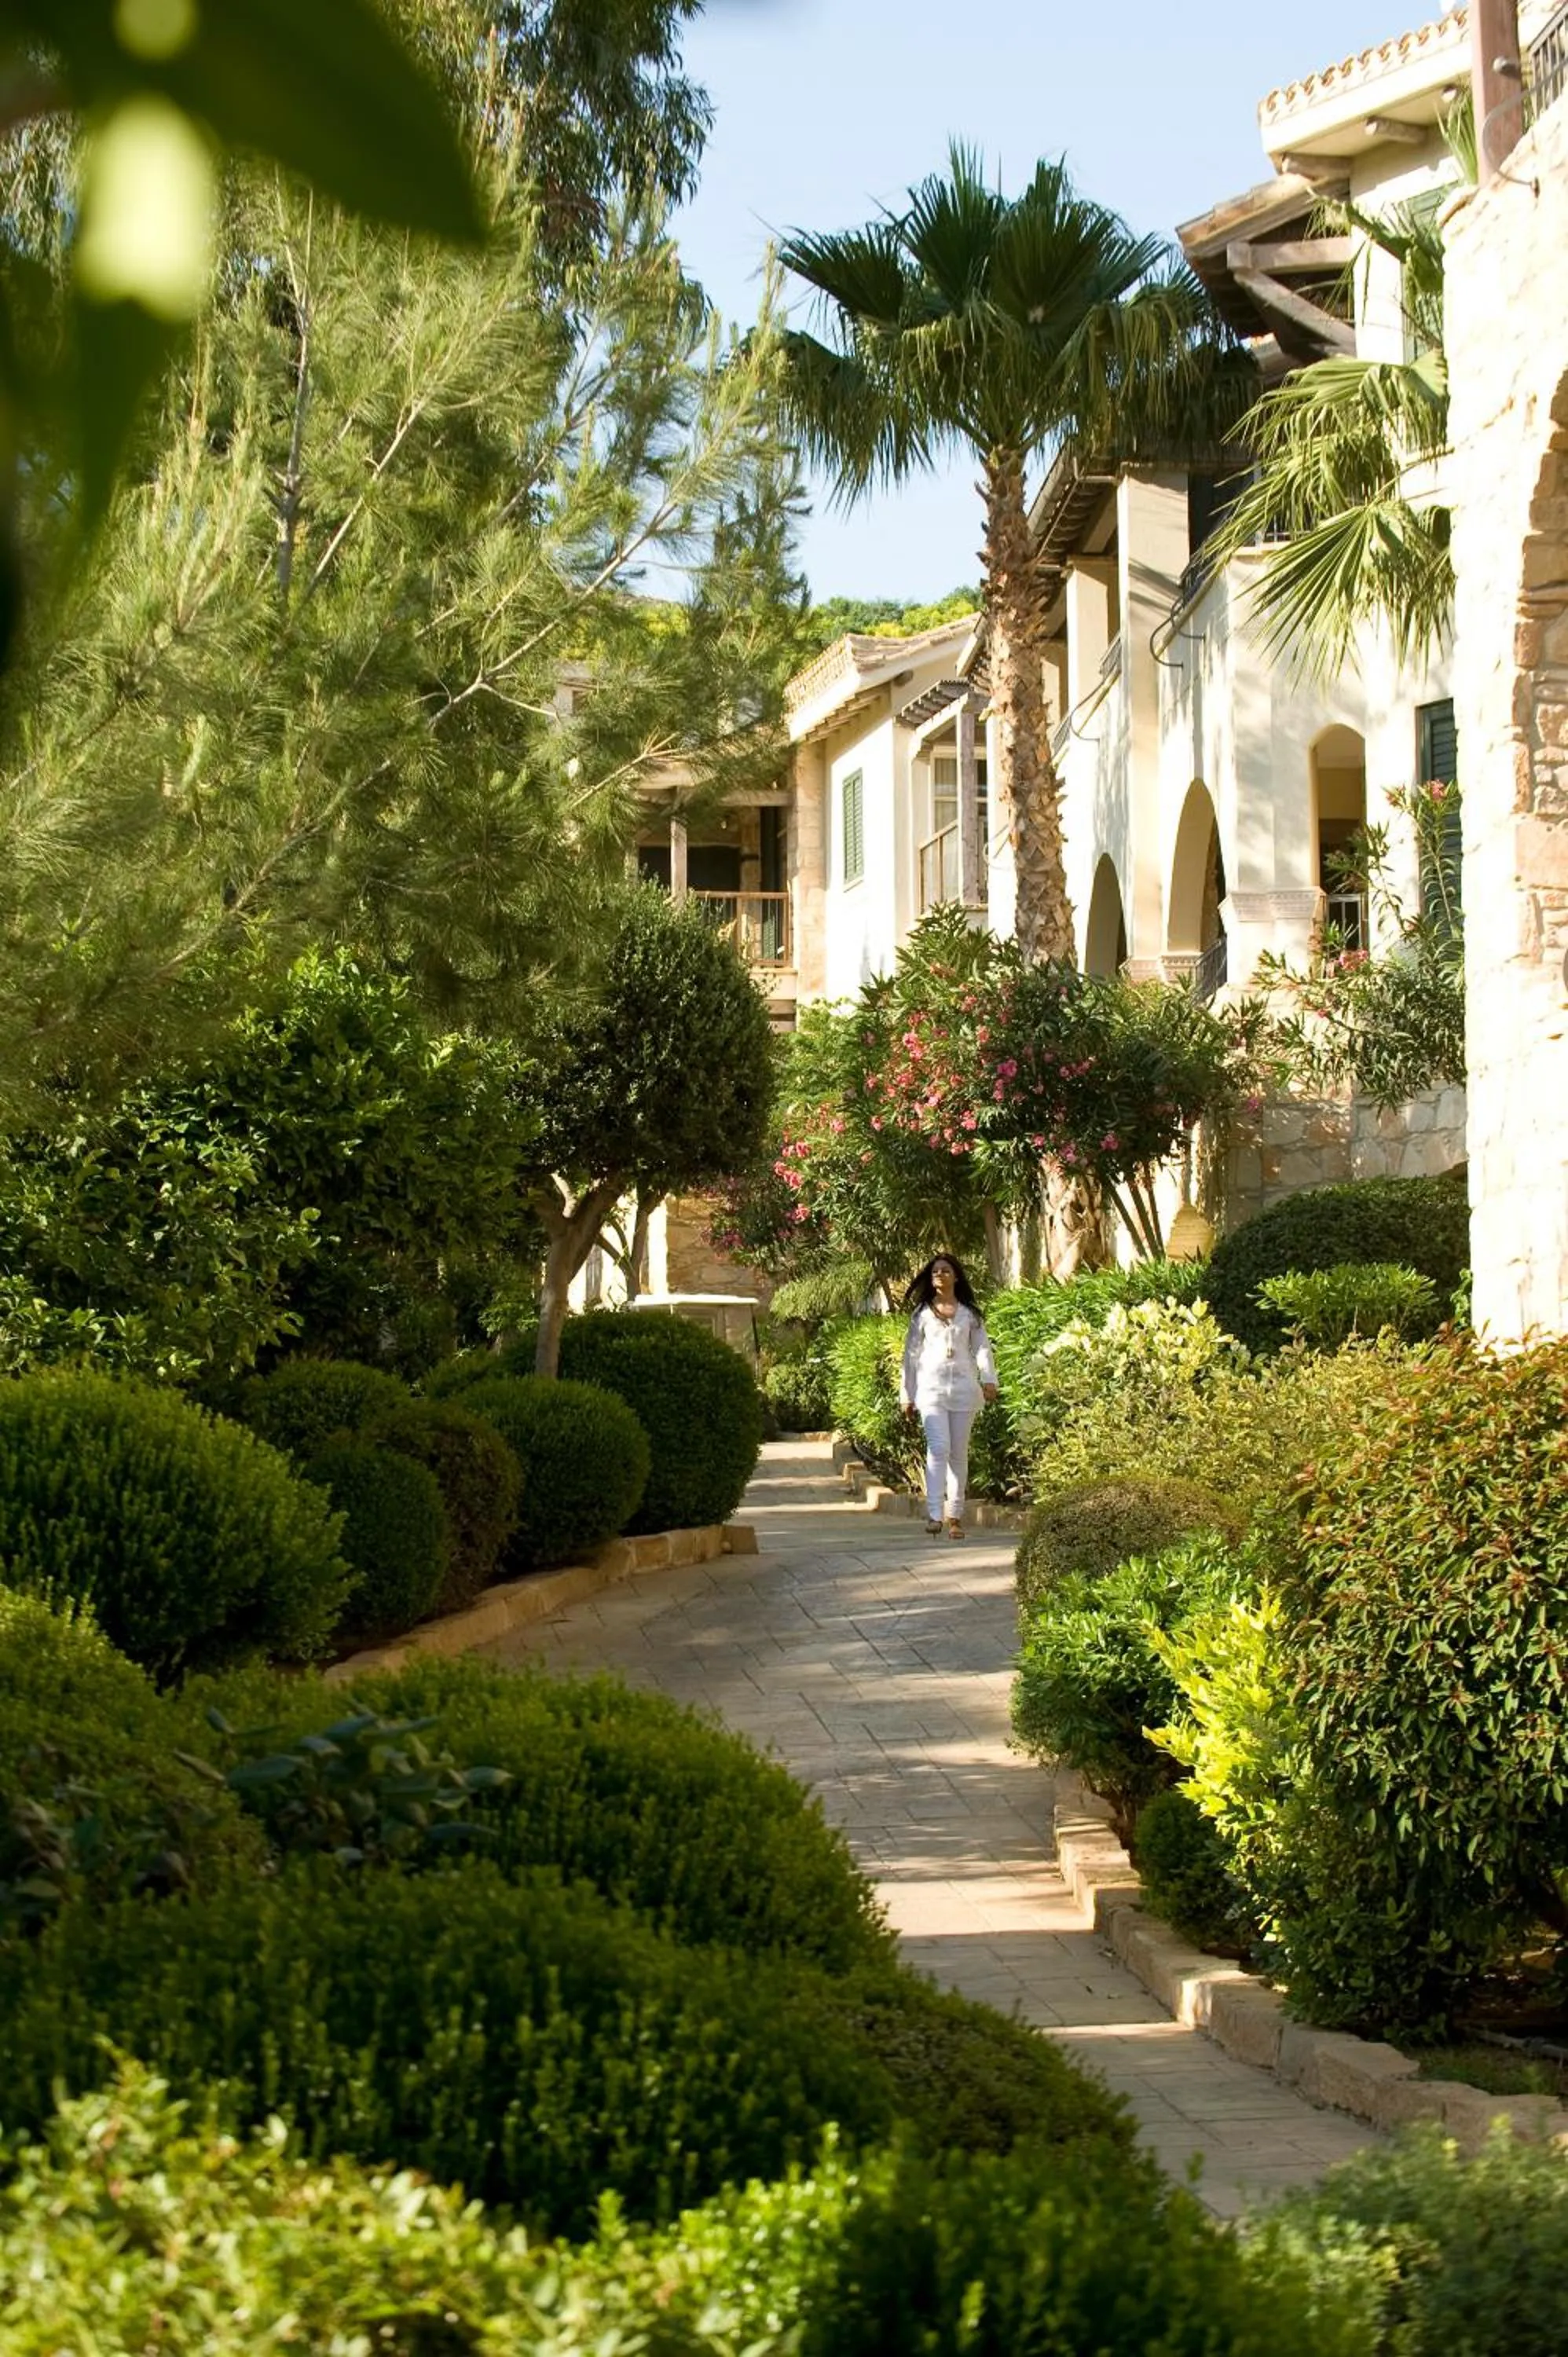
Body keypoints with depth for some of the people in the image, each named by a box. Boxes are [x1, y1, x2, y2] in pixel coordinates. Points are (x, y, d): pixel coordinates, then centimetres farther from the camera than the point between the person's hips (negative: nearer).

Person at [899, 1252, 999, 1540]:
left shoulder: (970, 1314, 12)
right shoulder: (922, 1314, 10)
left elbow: (982, 1348, 5)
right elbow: (912, 1354, 12)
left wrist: (988, 1379, -13)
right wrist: (907, 1395, 9)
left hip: (963, 1387, 2)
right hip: (931, 1387, -2)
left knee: (959, 1453, 5)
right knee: (938, 1448, -16)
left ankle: (955, 1516, 11)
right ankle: (934, 1515, -23)